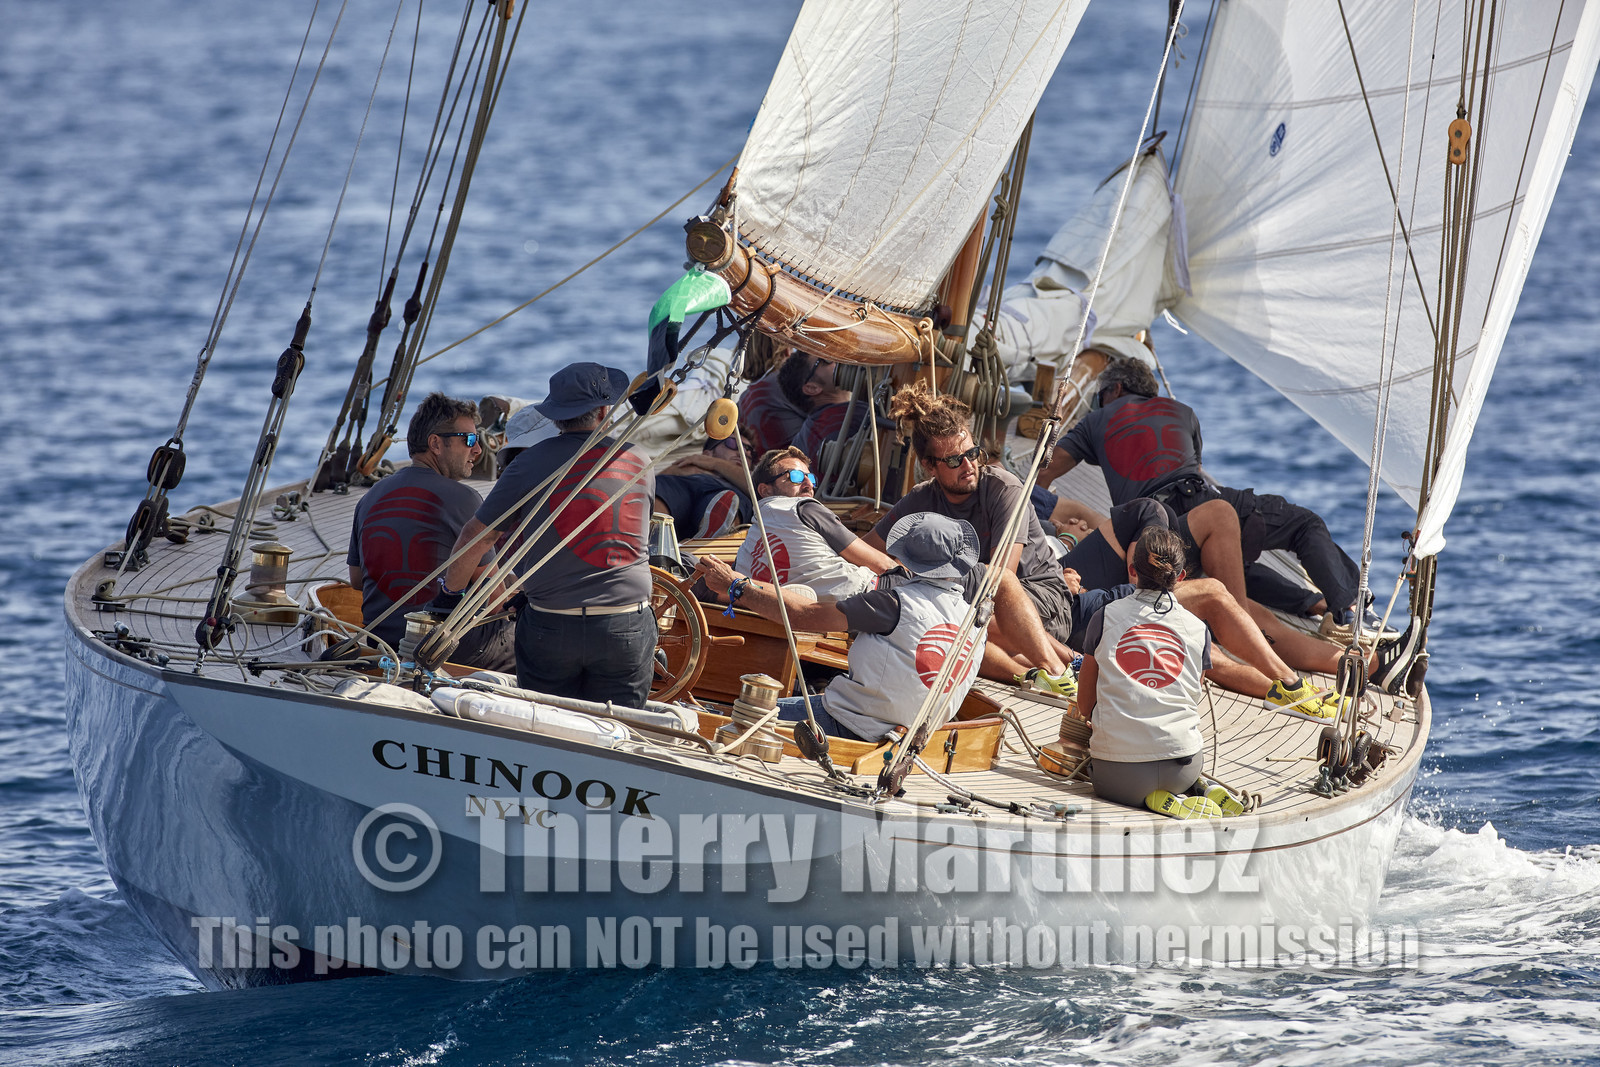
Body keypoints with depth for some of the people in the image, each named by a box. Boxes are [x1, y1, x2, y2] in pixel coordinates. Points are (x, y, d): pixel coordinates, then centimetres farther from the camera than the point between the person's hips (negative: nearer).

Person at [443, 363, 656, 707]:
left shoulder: (532, 463, -4)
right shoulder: (638, 463, 4)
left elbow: (476, 535, 0)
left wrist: (451, 591, 17)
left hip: (550, 627, -1)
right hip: (626, 627, 1)